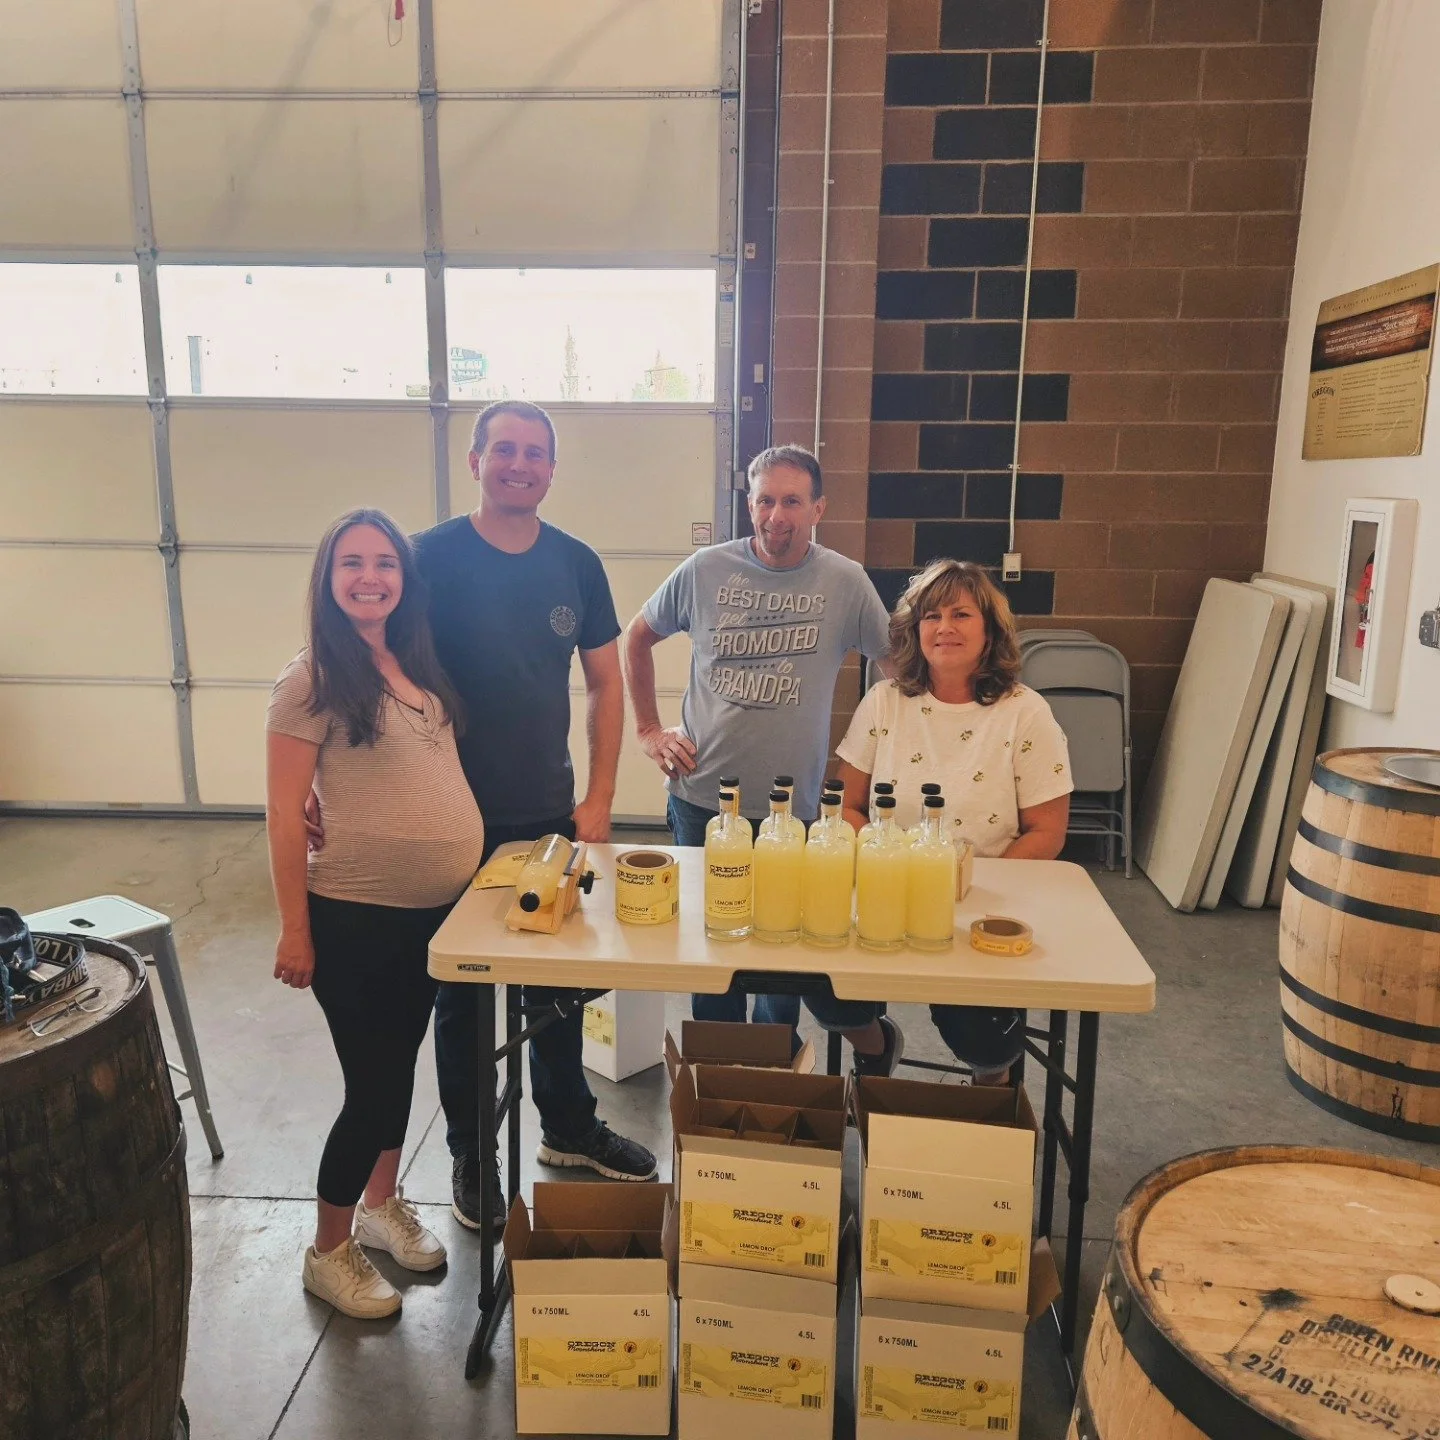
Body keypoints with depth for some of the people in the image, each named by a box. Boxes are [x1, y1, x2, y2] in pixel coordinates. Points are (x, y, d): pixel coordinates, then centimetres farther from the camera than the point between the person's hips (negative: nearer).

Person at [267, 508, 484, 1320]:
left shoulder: (419, 665, 6)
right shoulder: (312, 680, -13)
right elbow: (285, 815, -13)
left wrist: (475, 875, 10)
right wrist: (295, 930, -12)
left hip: (438, 909, 6)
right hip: (357, 917, -6)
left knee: (401, 1062, 20)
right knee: (372, 1083, 4)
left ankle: (382, 1204, 42)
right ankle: (328, 1253, 27)